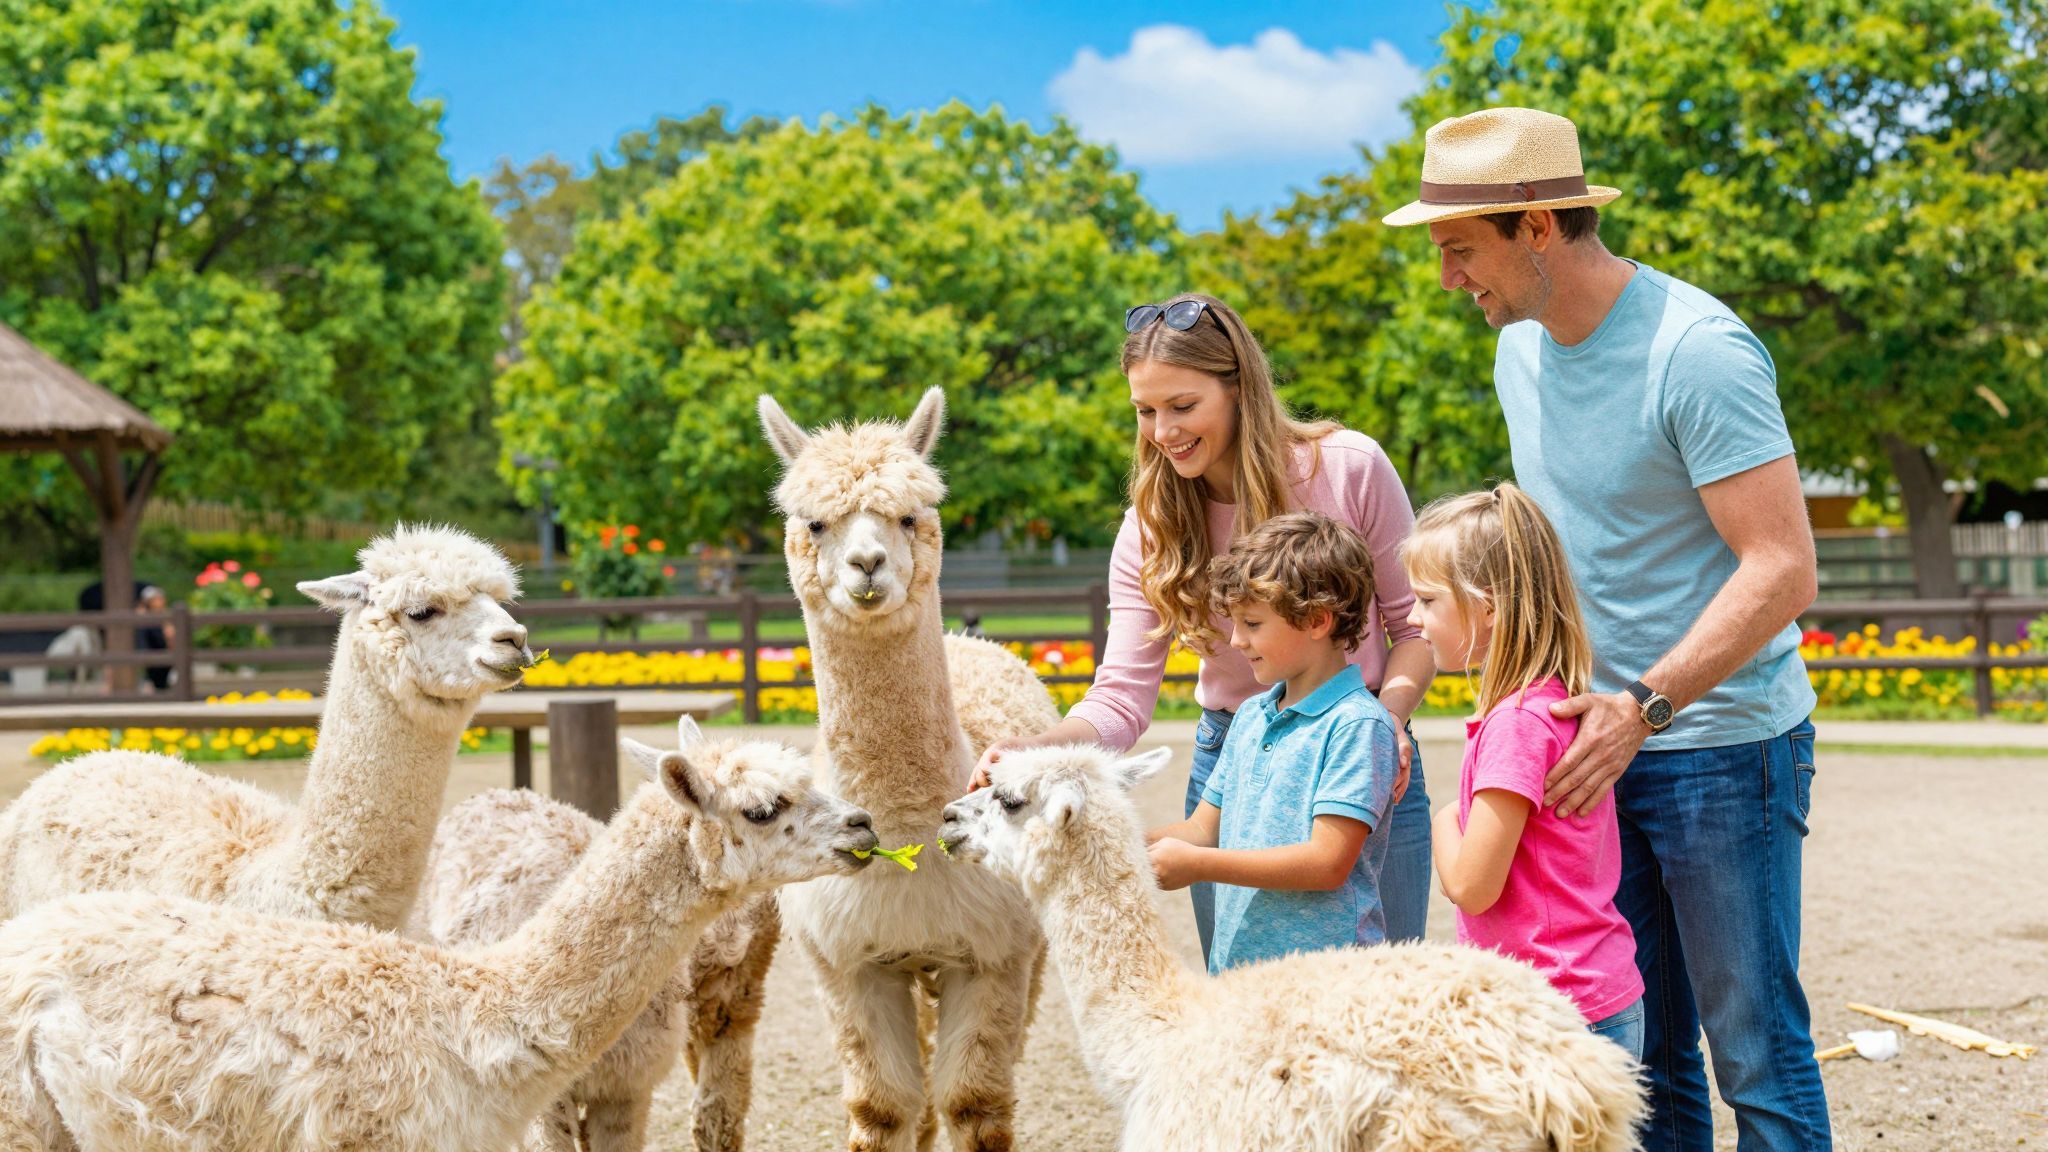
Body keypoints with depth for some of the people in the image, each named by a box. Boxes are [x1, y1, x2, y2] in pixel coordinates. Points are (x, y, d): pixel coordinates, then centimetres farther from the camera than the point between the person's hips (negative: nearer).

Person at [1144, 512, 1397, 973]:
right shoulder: (1250, 716, 14)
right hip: (1234, 965, 7)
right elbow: (1203, 829, 17)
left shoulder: (1357, 725, -11)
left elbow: (1328, 862, -18)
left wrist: (1195, 864, -17)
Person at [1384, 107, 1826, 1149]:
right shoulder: (1521, 349, 7)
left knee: (1756, 1051, -2)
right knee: (1641, 1054, 12)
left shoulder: (1698, 352, -19)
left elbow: (1782, 569, -22)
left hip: (1721, 744, -7)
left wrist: (1644, 707, -27)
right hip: (1605, 746, 8)